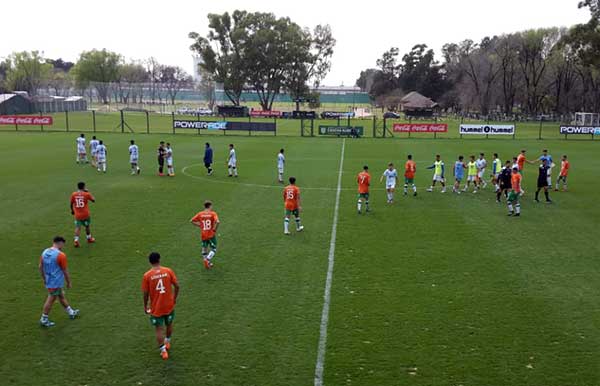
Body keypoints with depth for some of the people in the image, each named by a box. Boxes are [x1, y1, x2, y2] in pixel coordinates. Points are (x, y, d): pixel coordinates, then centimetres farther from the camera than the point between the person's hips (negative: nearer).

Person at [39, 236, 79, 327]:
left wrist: (44, 279, 21)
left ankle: (71, 312, 34)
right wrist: (69, 283, -3)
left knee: (61, 296, 20)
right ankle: (44, 320, 16)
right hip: (56, 282, -8)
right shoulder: (61, 255, -21)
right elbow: (65, 271, -15)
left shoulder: (45, 252, 1)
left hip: (48, 281, 8)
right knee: (51, 299, 5)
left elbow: (40, 267, 9)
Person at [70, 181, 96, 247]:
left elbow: (71, 204, 5)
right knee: (87, 226, 19)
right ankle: (89, 238, 35)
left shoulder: (73, 194, -4)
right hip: (85, 214, -1)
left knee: (78, 227, 3)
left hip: (77, 215, 1)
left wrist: (72, 210, 22)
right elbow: (93, 200, 4)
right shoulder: (87, 194, -9)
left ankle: (76, 240, -16)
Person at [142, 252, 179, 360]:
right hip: (169, 305, 2)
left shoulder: (147, 275, -13)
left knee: (159, 329, 9)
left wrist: (145, 306, 6)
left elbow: (145, 293, -9)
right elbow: (177, 286, -7)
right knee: (169, 325, 24)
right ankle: (167, 342, 43)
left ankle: (163, 350, 10)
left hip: (156, 308, -2)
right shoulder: (168, 271, -9)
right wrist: (174, 298, 10)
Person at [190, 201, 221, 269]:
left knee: (204, 249, 19)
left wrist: (199, 225, 8)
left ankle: (208, 263, 23)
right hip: (211, 235, -4)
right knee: (213, 250, 6)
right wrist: (215, 229, -11)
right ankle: (207, 260, -16)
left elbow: (191, 221, 3)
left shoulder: (200, 214, 1)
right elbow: (218, 222, -25)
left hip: (203, 235, 4)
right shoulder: (213, 213, -10)